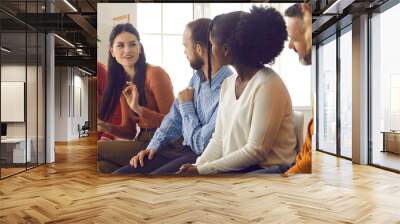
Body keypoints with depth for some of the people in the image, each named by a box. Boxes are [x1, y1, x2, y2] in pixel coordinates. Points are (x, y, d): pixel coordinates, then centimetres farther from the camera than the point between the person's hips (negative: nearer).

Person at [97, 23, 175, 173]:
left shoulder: (155, 74, -12)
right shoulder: (123, 83, 10)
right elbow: (130, 132, 11)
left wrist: (138, 109, -24)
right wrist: (105, 127, -7)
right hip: (142, 142, 6)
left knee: (98, 148, -14)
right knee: (101, 165, -18)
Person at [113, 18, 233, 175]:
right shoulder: (198, 75, 5)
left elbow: (201, 145, -20)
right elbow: (175, 117, 12)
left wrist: (186, 105, -9)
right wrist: (153, 146, 1)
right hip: (181, 149, 8)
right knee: (120, 174, -1)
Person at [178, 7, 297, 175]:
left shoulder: (268, 86, -18)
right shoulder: (228, 84, 7)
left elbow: (256, 151, -19)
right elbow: (219, 139, 7)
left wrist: (202, 170, -17)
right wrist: (197, 166, -8)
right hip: (232, 167, 7)